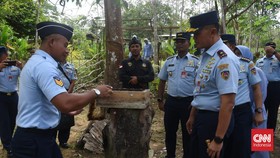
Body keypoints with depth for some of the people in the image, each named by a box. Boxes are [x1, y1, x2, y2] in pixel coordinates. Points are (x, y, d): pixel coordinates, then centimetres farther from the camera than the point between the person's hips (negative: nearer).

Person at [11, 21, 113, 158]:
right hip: (34, 140, -10)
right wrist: (96, 92, -21)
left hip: (35, 136, 10)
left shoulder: (36, 62, 12)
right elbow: (65, 103, -34)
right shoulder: (44, 66, -23)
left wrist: (69, 111, 24)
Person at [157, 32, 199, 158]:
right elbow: (162, 81, 11)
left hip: (188, 102, -4)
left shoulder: (195, 61, -5)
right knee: (169, 131, 15)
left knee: (187, 133, 10)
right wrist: (160, 100, 8)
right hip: (171, 101, 4)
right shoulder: (169, 61, 6)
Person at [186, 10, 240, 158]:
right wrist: (192, 117, 21)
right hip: (200, 117, 9)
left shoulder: (224, 59, -23)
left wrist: (218, 139, -25)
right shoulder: (205, 55, 7)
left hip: (214, 119, -9)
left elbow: (228, 103, -26)